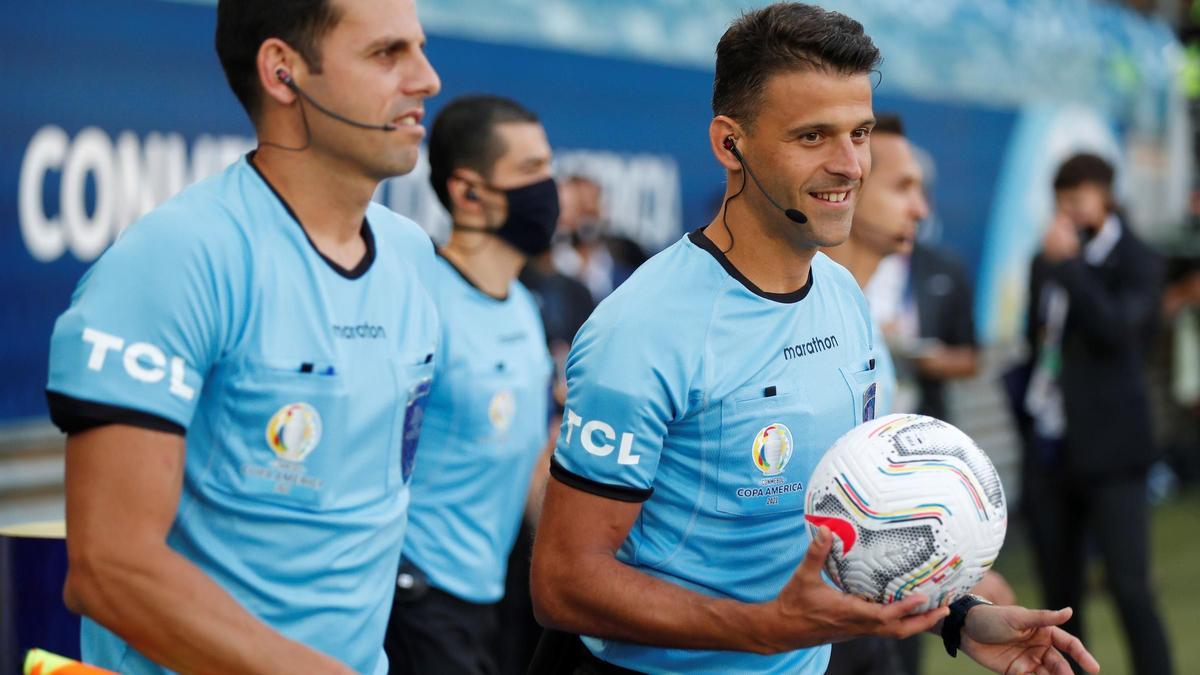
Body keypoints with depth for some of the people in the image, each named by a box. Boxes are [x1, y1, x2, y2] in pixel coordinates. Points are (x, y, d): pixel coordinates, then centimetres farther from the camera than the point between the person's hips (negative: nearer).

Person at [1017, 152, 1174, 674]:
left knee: (1129, 587, -10)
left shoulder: (1137, 263, -3)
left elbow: (1117, 329, -20)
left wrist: (1069, 264, -20)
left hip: (1107, 449, -5)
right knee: (1059, 590, 9)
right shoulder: (1046, 263, 12)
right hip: (1048, 448, 5)